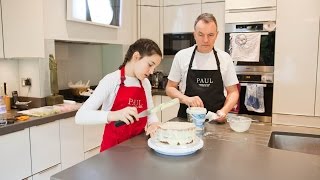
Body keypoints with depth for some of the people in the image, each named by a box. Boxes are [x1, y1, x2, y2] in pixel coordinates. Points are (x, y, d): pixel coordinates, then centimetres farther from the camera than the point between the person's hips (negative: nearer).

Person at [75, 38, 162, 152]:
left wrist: (154, 123, -9)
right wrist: (114, 115, -34)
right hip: (114, 147, -5)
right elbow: (80, 116, -18)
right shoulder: (111, 80, -12)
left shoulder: (146, 83, 6)